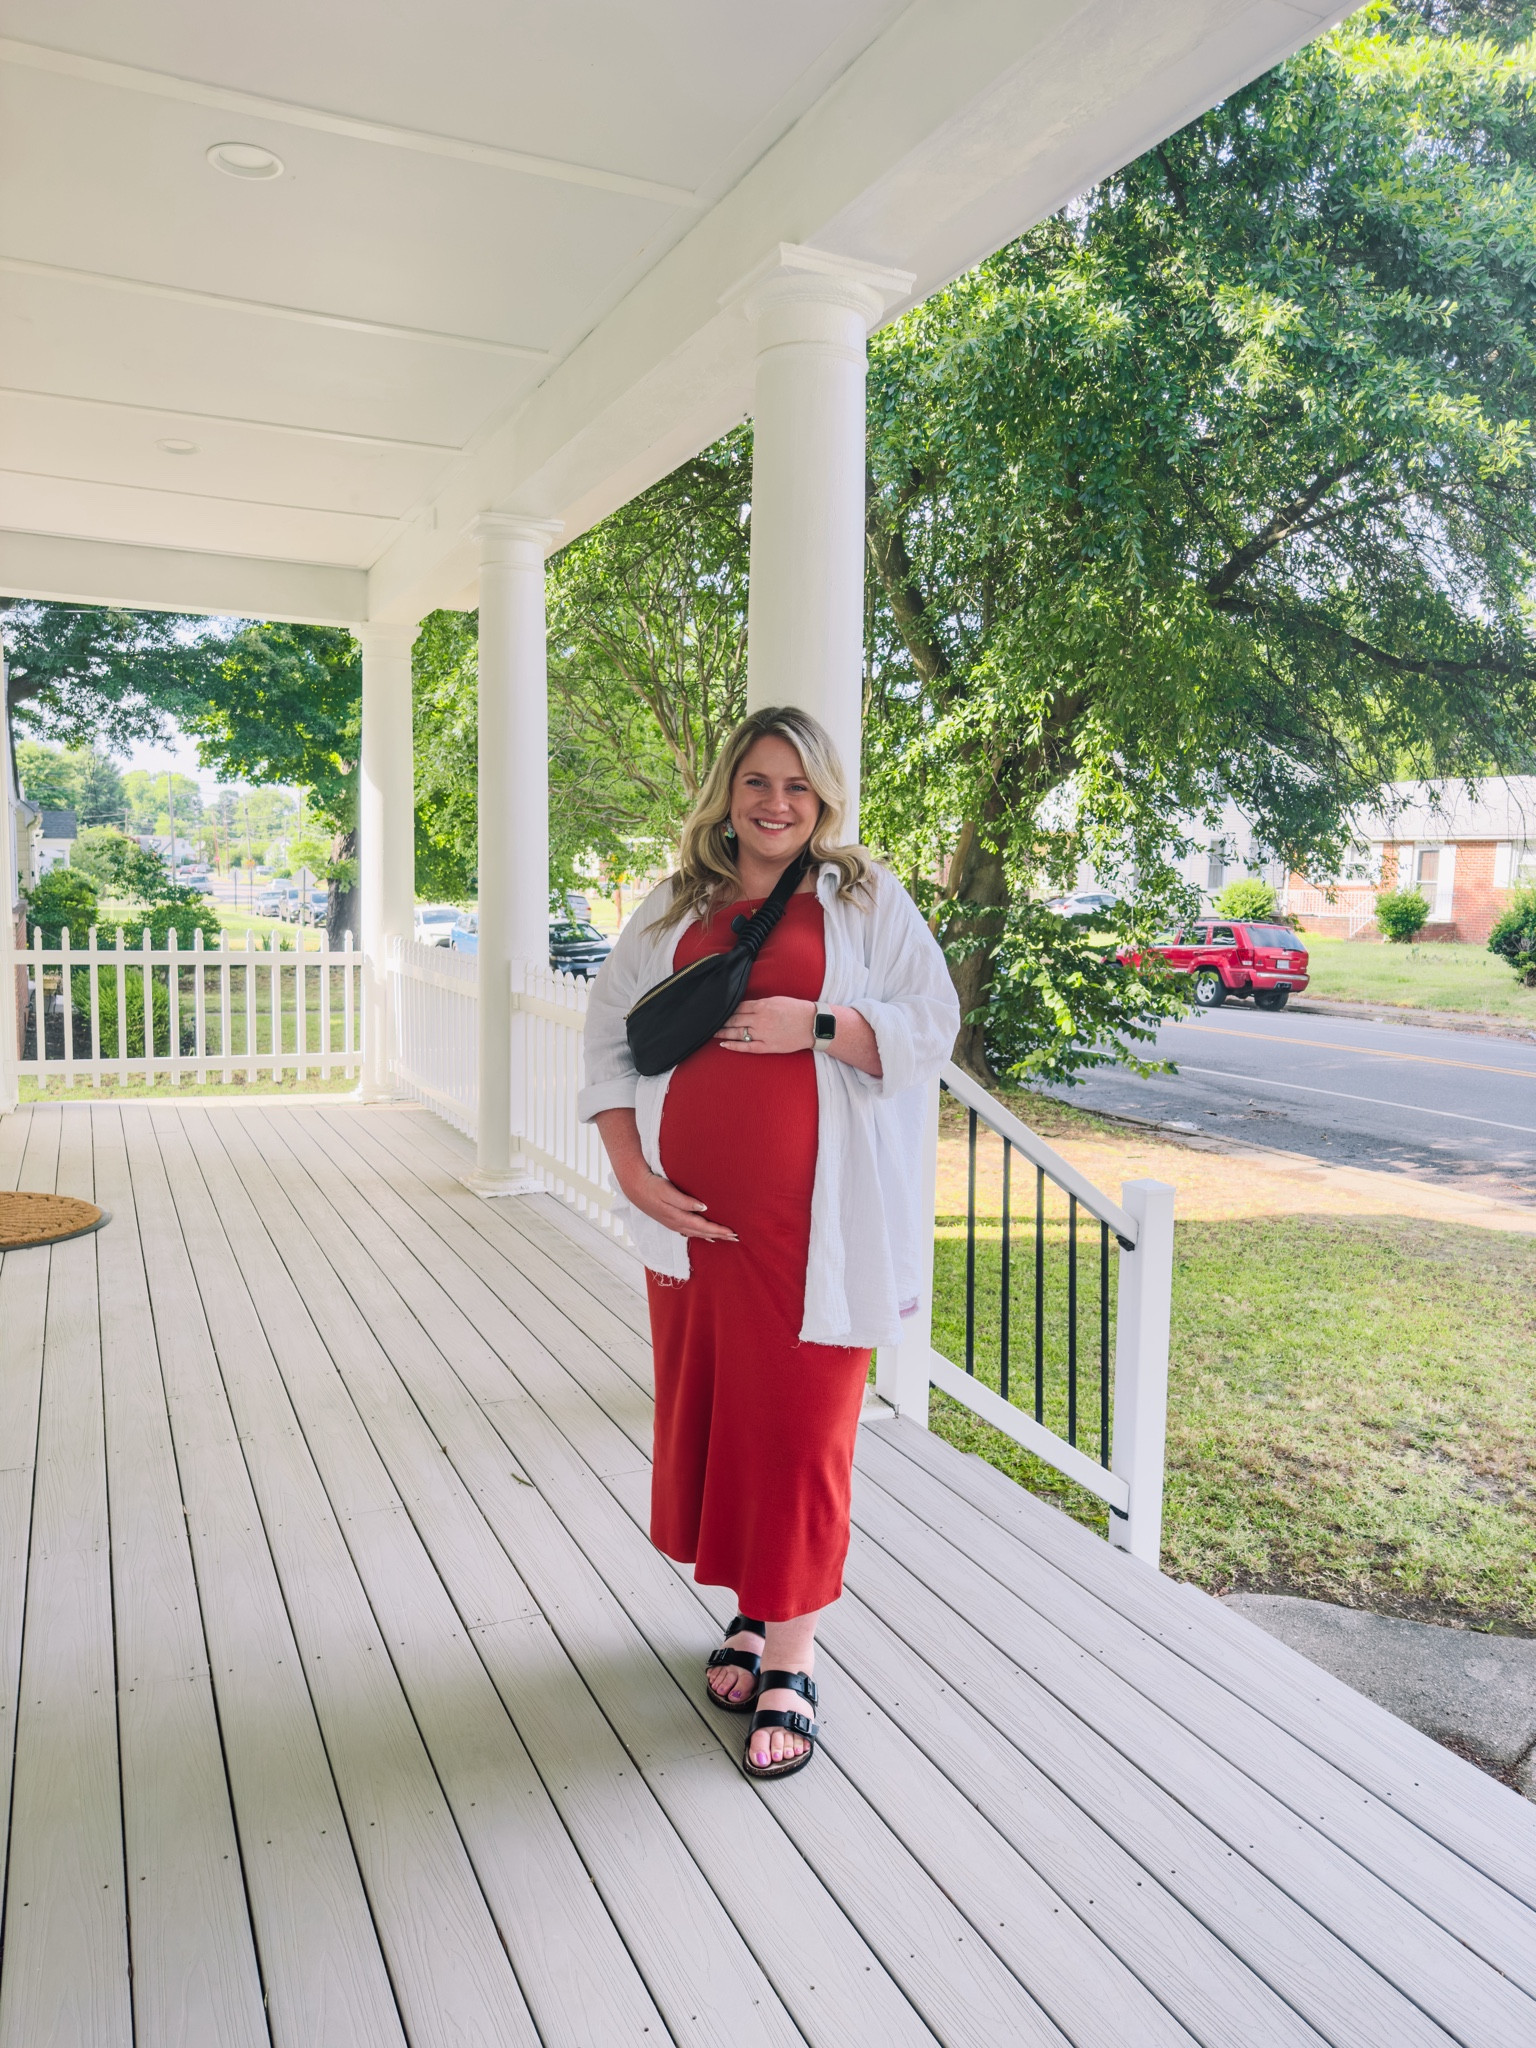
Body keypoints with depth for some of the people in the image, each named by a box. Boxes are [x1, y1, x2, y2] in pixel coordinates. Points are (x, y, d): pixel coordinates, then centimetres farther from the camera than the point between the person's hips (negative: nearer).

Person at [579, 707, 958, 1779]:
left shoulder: (865, 899, 4)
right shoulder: (674, 909, 12)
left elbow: (932, 1026, -2)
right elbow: (612, 1034, 9)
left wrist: (817, 1026, -17)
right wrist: (633, 1170, -3)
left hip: (814, 1217, -3)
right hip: (692, 1211, 4)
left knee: (799, 1424, 0)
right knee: (711, 1412, 12)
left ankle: (792, 1658, 14)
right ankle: (752, 1608, 33)